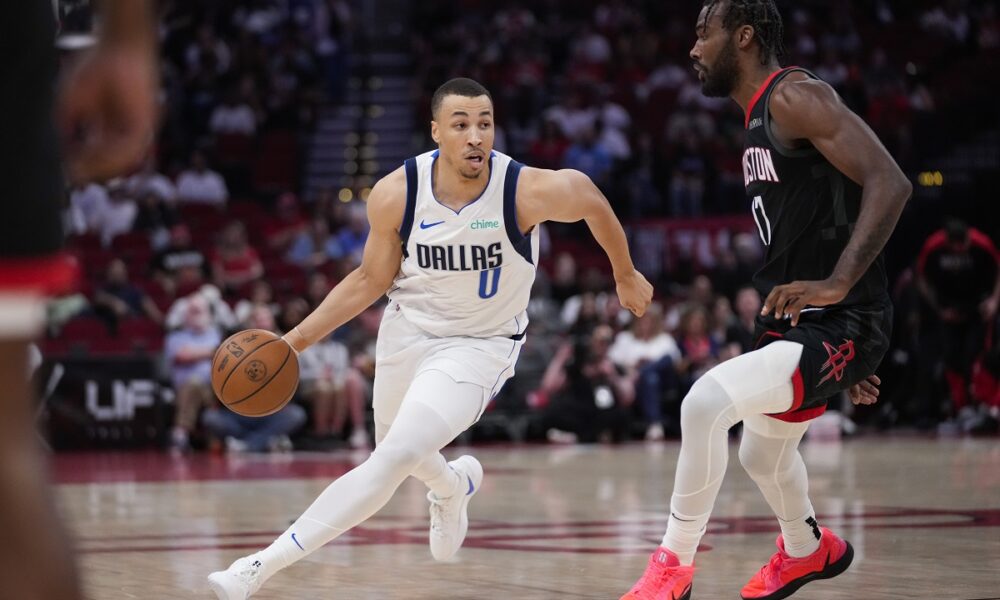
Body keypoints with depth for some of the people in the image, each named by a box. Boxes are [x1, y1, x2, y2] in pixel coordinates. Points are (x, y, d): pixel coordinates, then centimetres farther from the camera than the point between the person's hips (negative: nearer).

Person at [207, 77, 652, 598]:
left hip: (480, 344, -4)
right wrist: (297, 339, -8)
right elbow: (371, 280, -1)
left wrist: (625, 276, 12)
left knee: (394, 459, -22)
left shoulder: (529, 191, -25)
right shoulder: (396, 194, -17)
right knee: (398, 452, 24)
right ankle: (454, 485, 61)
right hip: (408, 330, 4)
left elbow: (592, 199, -3)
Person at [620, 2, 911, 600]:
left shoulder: (794, 96, -14)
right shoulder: (760, 123, 16)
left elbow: (890, 182, -24)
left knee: (706, 402, -26)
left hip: (836, 325, -11)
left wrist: (836, 285, -32)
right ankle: (808, 551, 57)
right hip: (796, 323, 11)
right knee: (763, 455, 29)